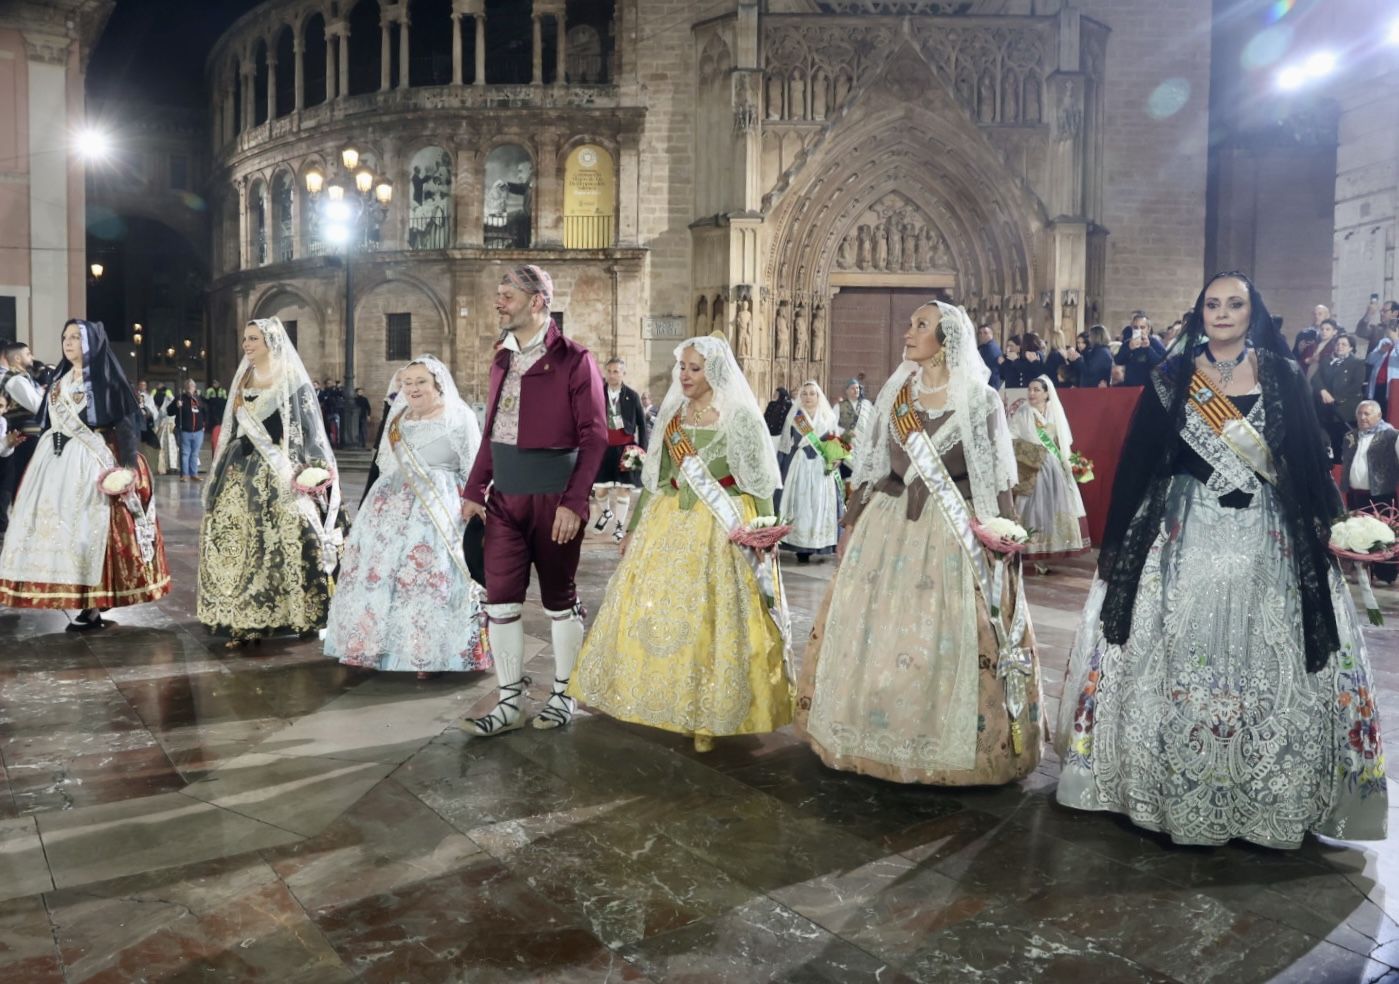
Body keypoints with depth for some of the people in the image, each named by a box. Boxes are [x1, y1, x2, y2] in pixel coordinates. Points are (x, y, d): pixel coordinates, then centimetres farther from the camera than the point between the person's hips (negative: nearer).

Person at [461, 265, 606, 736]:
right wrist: (474, 490, 10)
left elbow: (594, 436, -11)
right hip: (504, 499, 6)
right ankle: (510, 702, 15)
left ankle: (563, 695, 22)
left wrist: (574, 502, -17)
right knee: (500, 599, 4)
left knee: (559, 598, 7)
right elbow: (491, 432, 17)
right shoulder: (503, 360, 14)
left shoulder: (573, 359, -7)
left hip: (553, 499, -6)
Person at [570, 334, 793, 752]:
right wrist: (634, 527, 14)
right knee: (657, 609, 8)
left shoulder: (740, 417, -7)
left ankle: (710, 714, 12)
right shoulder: (671, 413, 8)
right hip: (669, 523, 6)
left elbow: (760, 483, -6)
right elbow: (653, 476, 13)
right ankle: (671, 701, 25)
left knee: (712, 619, -2)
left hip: (724, 529, -5)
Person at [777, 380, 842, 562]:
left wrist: (834, 461, -7)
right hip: (799, 469, 0)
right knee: (800, 505, -4)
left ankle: (820, 545, 1)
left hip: (822, 469, 1)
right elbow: (785, 446, 6)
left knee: (821, 505, -3)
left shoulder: (829, 417, 8)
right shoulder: (794, 416, 6)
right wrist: (780, 470, 2)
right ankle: (801, 549, -1)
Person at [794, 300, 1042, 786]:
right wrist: (852, 524, 10)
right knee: (872, 632, 6)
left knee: (949, 641, -3)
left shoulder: (981, 400, -2)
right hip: (889, 527, 4)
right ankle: (877, 736, 22)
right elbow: (870, 465, 12)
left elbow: (998, 478, -1)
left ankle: (952, 744, 13)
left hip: (954, 535, -4)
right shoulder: (894, 393, 8)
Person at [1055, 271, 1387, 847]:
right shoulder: (1172, 380, 3)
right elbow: (1139, 463, 3)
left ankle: (1265, 804, 18)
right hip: (1186, 539, 0)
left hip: (1268, 541, 0)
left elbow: (1310, 461, 4)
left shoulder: (1283, 378, 4)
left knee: (1269, 666, 3)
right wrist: (1119, 541, 1)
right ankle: (1179, 800, 16)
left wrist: (1323, 530, 0)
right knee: (1177, 662, 2)